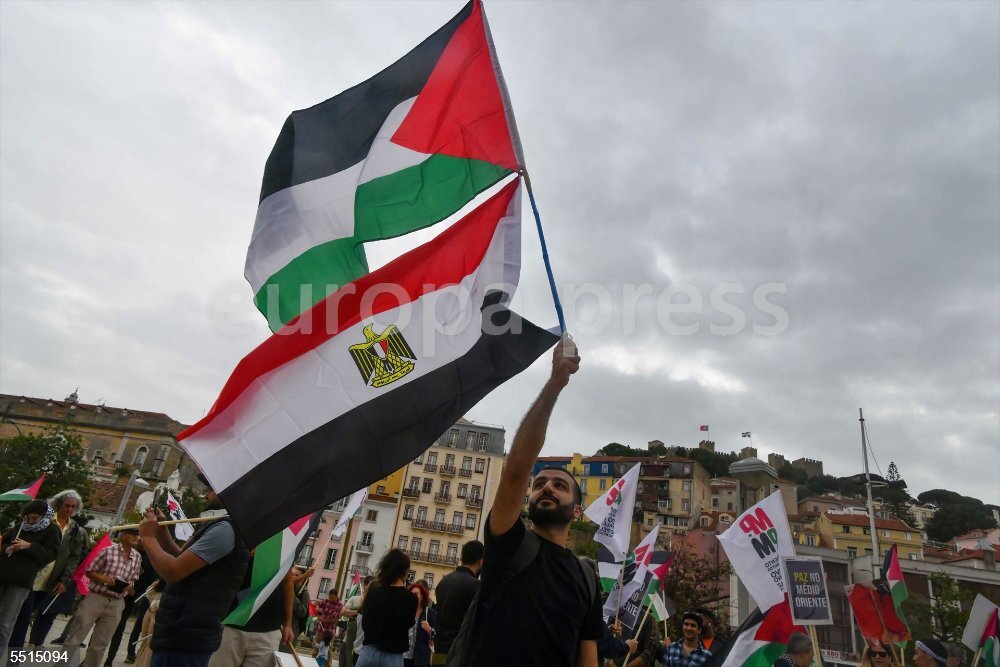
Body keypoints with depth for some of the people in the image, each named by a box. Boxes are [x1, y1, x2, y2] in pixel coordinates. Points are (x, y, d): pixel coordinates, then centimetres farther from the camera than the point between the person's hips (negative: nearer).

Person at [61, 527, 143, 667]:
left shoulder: (138, 557, 3)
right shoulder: (108, 550, -10)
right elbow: (89, 571, -3)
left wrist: (131, 585, -10)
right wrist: (104, 578, -19)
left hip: (116, 604, 4)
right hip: (95, 598, -4)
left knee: (100, 644, 13)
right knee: (74, 639, 5)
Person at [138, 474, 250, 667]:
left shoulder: (226, 529, -20)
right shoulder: (222, 526, 15)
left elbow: (173, 571, -23)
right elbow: (183, 562, 18)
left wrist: (148, 536, -9)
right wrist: (161, 531, 6)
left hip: (185, 637, -10)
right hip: (189, 634, 10)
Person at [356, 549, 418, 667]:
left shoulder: (373, 591, -2)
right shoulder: (411, 598, -8)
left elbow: (364, 624, 6)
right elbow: (408, 624, 7)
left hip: (369, 652, 2)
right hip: (393, 656, -1)